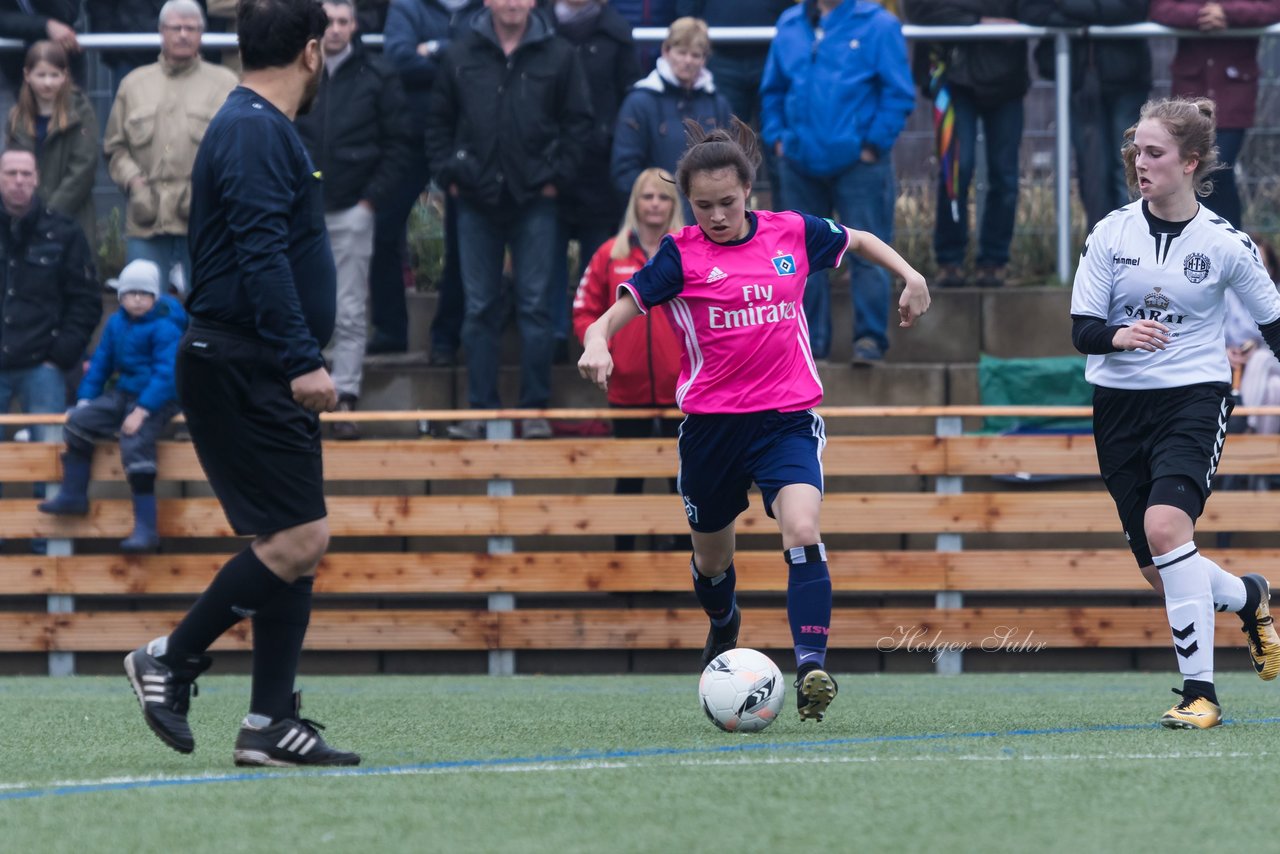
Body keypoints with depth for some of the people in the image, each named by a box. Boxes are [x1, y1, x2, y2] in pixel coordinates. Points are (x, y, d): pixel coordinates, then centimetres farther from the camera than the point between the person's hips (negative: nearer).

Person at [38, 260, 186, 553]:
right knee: (79, 420, -1)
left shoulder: (164, 327, -17)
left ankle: (146, 527, -30)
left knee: (135, 445, -28)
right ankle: (73, 494, 8)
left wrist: (143, 410, -30)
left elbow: (166, 374, -23)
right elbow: (100, 363, 16)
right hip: (123, 396, 8)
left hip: (157, 400, -8)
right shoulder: (116, 323, 7)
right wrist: (85, 400, 9)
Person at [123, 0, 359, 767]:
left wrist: (298, 359, 24)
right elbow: (261, 254, -23)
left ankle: (273, 725, 6)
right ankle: (172, 660, 0)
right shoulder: (257, 132, -13)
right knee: (294, 540, -12)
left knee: (299, 545, 7)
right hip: (241, 373, -11)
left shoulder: (260, 129, 19)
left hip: (260, 378, 11)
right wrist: (301, 360, -27)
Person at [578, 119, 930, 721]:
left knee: (802, 533, -25)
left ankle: (811, 669, -33)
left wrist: (909, 275, 7)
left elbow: (860, 240, 22)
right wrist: (597, 342, -35)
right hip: (712, 425, 0)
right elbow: (617, 313, -13)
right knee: (711, 558, 18)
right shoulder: (682, 255, -5)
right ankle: (723, 625, 53)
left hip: (788, 417, 0)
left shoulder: (792, 233, 2)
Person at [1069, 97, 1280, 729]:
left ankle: (1199, 690, -21)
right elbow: (1082, 330, -3)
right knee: (1158, 572, 3)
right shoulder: (1110, 234, 0)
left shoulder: (1224, 244, -5)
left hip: (1194, 398, -3)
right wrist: (1120, 335, -24)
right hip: (1120, 405, 4)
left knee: (1165, 526, -27)